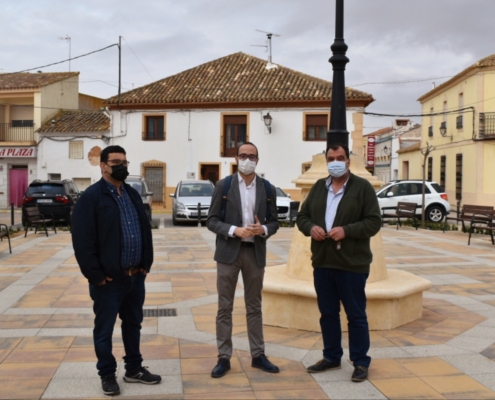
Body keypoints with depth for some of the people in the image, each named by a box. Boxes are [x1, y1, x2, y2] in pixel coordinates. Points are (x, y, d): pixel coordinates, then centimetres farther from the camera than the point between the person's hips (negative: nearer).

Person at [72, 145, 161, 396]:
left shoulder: (133, 195, 12)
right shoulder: (91, 197, -11)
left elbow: (145, 230, 15)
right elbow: (82, 241, -15)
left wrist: (146, 263, 7)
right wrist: (96, 275, -16)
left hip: (136, 275, 7)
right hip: (108, 279, -6)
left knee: (133, 324, 17)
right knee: (104, 328, 7)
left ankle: (134, 369, 31)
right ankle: (107, 375, 22)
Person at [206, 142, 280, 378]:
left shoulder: (268, 189, 4)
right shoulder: (223, 186, -2)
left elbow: (274, 221, 8)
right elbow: (212, 221, -4)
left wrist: (263, 230, -14)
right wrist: (234, 230, -19)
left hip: (255, 253, 2)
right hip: (228, 252, -2)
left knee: (254, 307, 11)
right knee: (225, 307, 4)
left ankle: (258, 355, 21)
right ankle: (224, 358, 12)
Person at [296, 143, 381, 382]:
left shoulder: (362, 187, -4)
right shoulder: (318, 187, 11)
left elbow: (373, 222, -9)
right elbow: (302, 216, 13)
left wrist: (346, 230, -21)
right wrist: (311, 227, -9)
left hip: (352, 264, -5)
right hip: (322, 262, 5)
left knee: (356, 315, 4)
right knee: (327, 313, 14)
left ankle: (361, 362, 16)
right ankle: (331, 357, 28)